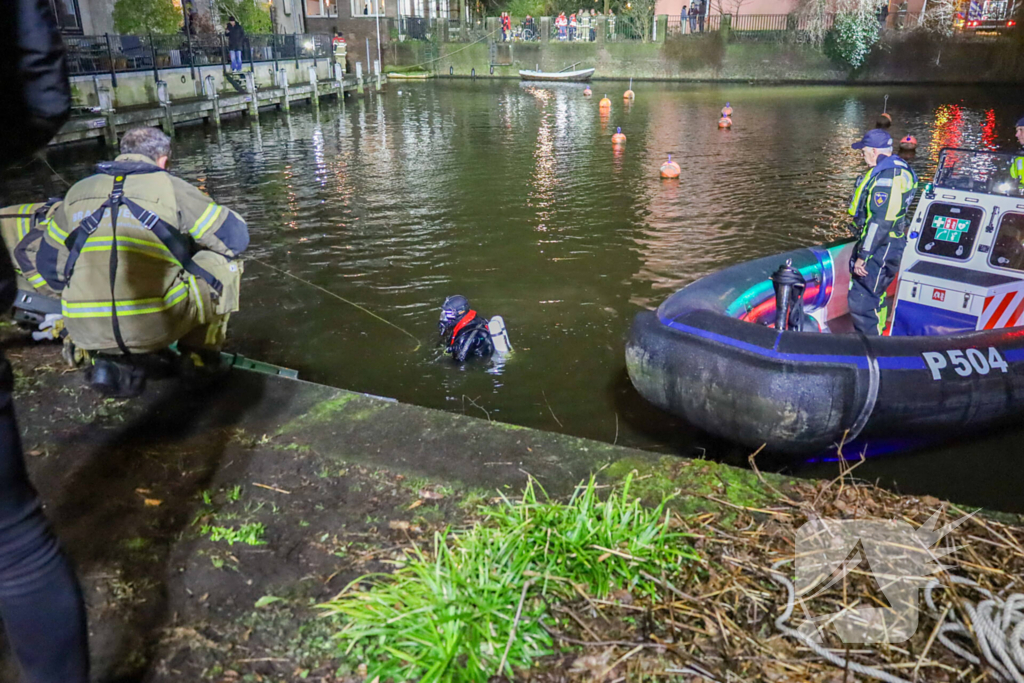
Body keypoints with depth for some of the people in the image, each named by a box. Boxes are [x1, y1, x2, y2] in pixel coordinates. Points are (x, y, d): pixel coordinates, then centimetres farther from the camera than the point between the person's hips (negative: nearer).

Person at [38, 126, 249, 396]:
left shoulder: (77, 191, 15)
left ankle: (109, 360, 15)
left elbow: (49, 265, 20)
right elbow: (235, 235, 8)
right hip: (156, 326, -4)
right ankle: (201, 349, 22)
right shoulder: (171, 187, 2)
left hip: (85, 332, 4)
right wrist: (185, 252, 28)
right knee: (224, 262, 15)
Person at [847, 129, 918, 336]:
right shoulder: (896, 168, 14)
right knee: (874, 296, 22)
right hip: (887, 245, 11)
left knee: (861, 301, -10)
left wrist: (862, 256, -22)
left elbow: (881, 223, -25)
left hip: (881, 248, -11)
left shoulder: (886, 178, -21)